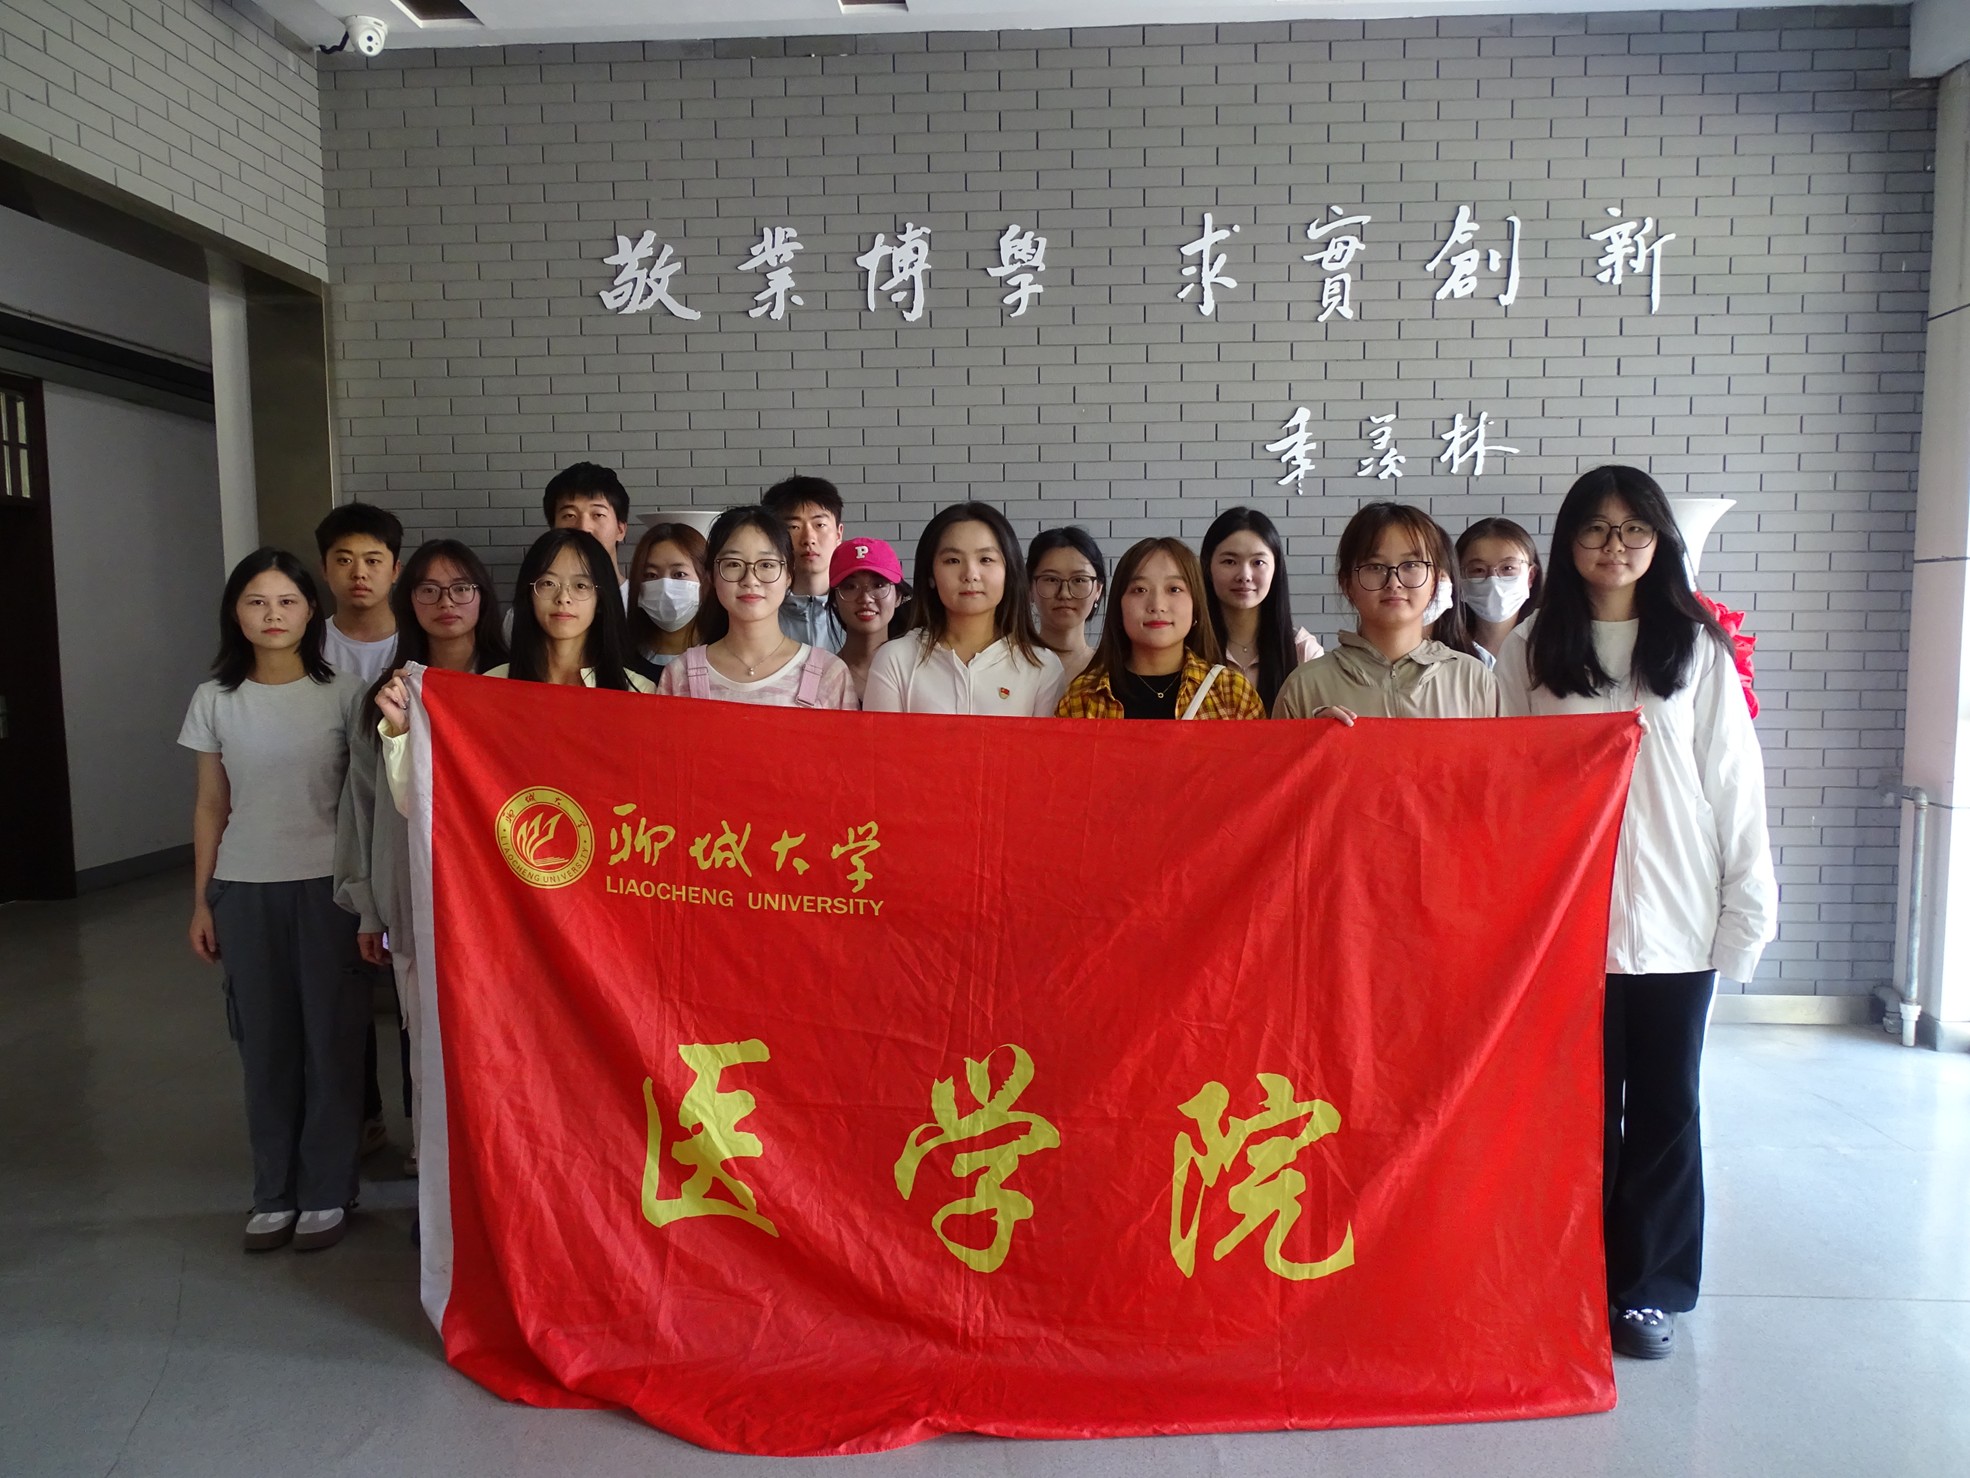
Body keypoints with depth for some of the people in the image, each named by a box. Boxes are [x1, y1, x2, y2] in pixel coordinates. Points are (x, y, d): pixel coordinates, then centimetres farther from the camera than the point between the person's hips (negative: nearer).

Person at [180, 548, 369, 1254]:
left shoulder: (343, 692, -2)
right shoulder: (215, 700, 5)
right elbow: (211, 807, 10)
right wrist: (201, 902, 9)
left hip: (328, 885, -2)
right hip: (245, 890, 2)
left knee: (332, 1037, 2)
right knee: (265, 1041, 7)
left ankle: (325, 1192, 16)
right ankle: (274, 1194, 20)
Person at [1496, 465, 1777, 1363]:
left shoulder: (1698, 649, 2)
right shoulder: (1531, 650, 2)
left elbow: (1734, 783, 2)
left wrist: (1747, 907, -1)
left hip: (1676, 919, 0)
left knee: (1664, 1104, 9)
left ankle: (1649, 1287, 24)